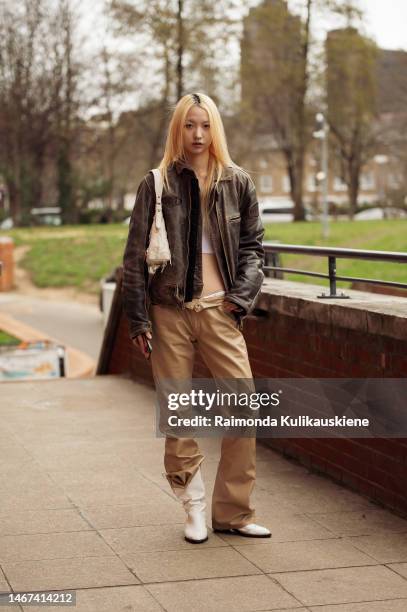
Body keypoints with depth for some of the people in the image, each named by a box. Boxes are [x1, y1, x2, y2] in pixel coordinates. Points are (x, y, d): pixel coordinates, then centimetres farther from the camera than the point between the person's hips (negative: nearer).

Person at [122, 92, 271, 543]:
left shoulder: (237, 183, 8)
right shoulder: (157, 184, 3)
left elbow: (252, 246, 13)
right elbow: (135, 255, 2)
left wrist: (242, 296, -2)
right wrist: (138, 319, -3)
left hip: (219, 311, 1)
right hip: (170, 312, -1)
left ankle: (232, 511, 7)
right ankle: (194, 509, 16)